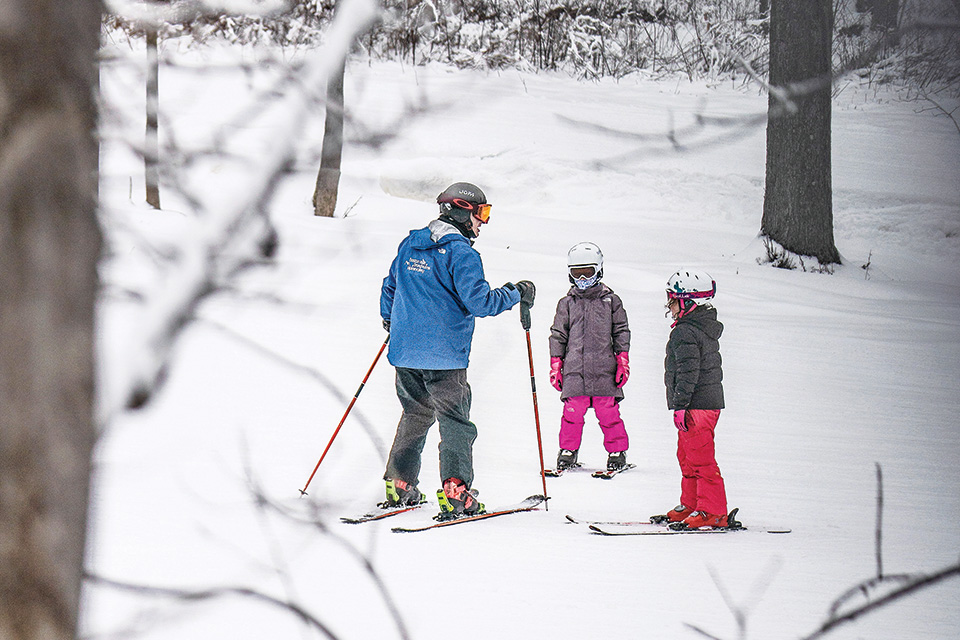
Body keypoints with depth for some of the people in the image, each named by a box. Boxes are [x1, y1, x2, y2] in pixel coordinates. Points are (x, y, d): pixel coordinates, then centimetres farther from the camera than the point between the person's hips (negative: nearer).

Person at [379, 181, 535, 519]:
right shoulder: (461, 252, -13)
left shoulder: (409, 245, 11)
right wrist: (516, 293, -5)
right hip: (444, 356, -7)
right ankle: (455, 494, -10)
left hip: (405, 352, 7)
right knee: (456, 423, -2)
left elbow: (390, 287, 23)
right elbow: (479, 301, -19)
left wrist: (389, 321, 41)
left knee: (415, 416, 20)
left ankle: (399, 487, 20)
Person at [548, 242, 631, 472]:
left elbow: (621, 333, 9)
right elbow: (558, 336, 14)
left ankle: (617, 452, 11)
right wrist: (555, 366, 9)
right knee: (572, 411, -4)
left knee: (608, 412, -2)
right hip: (574, 370, 1)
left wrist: (623, 362, 2)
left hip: (604, 369, -1)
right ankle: (568, 450, 11)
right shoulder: (566, 304, 12)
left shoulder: (611, 301, 9)